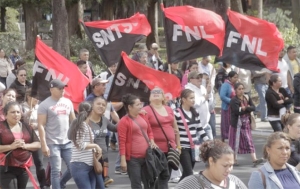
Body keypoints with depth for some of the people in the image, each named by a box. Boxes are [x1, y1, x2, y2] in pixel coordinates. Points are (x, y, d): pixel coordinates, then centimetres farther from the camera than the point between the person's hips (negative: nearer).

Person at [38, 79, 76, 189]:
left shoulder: (68, 102, 9)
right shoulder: (45, 105, -7)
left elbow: (73, 121, 15)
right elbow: (41, 125, -10)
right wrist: (44, 145, -15)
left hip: (68, 142, 5)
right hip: (53, 143, -5)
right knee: (56, 171, -4)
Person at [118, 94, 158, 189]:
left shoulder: (143, 117, 11)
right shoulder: (124, 121, -9)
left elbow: (149, 131, 25)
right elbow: (122, 142, -12)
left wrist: (152, 142, 5)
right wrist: (123, 160, -16)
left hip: (146, 156, 6)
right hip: (133, 158, -6)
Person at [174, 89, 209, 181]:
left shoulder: (195, 113, 11)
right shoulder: (177, 113, -12)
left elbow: (200, 129, 17)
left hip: (193, 147, 7)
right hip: (183, 147, -7)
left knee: (186, 173, 12)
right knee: (189, 173, -11)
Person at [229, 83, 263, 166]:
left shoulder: (247, 98, 8)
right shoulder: (234, 100, -10)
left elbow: (253, 108, -1)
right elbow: (237, 111, -22)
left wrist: (245, 108, -17)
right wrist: (248, 109, -11)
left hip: (246, 123, 5)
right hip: (237, 123, -5)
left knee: (249, 141, 0)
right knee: (236, 141, 3)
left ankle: (254, 159, -6)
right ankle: (234, 159, 14)